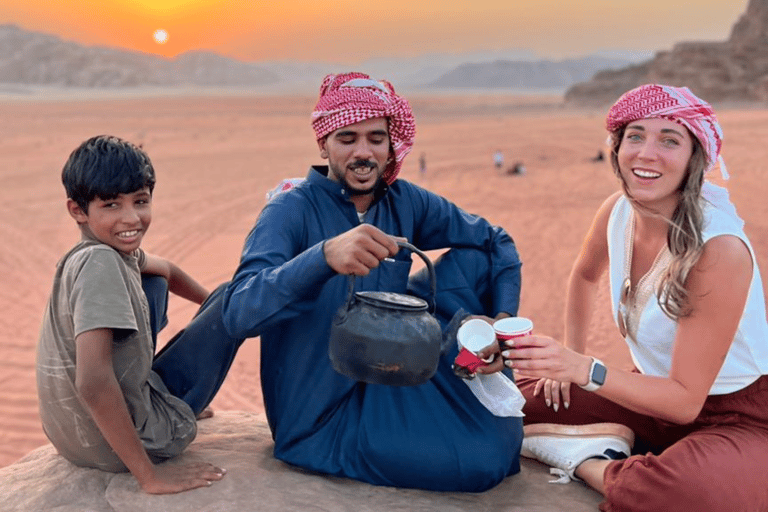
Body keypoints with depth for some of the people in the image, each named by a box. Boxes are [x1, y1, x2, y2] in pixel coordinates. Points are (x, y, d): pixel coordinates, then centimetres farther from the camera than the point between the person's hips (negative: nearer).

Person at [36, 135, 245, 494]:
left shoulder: (116, 249, 2)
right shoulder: (100, 263, -26)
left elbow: (166, 272, 26)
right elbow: (92, 383, -35)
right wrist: (149, 476, -28)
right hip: (111, 448, -9)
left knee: (153, 287, 25)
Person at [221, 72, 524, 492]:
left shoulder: (405, 202, 0)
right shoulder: (291, 211, -16)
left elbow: (497, 242, 10)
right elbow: (239, 314, -31)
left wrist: (503, 316, -8)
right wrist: (325, 255, -47)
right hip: (321, 414, -6)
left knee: (472, 258, -1)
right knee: (484, 458, -25)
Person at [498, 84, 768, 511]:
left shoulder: (721, 249, -27)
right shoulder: (619, 211, -7)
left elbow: (685, 401, -25)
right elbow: (585, 276, 17)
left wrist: (585, 370, -36)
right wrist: (569, 362, 12)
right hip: (658, 392, 7)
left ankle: (590, 464, -11)